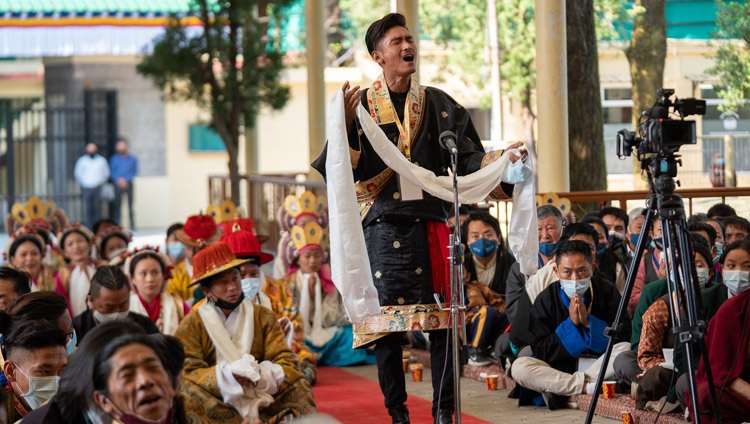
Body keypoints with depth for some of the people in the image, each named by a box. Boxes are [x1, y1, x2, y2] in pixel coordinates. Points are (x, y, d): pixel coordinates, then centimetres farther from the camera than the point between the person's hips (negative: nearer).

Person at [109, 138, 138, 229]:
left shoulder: (132, 159, 8)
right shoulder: (114, 159, 9)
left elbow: (135, 171, 3)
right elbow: (112, 172, 5)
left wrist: (125, 179, -8)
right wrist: (119, 179, -10)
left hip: (128, 183, 0)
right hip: (118, 184, 0)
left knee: (131, 204, -3)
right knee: (117, 204, -5)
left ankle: (132, 225, -1)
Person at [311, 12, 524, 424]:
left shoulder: (438, 104, 12)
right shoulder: (360, 104, 7)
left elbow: (468, 158, 9)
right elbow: (350, 169, -2)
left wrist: (498, 158, -9)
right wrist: (346, 125, -17)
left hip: (431, 221, 1)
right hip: (383, 224, -1)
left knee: (441, 320, -4)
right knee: (385, 322, -2)